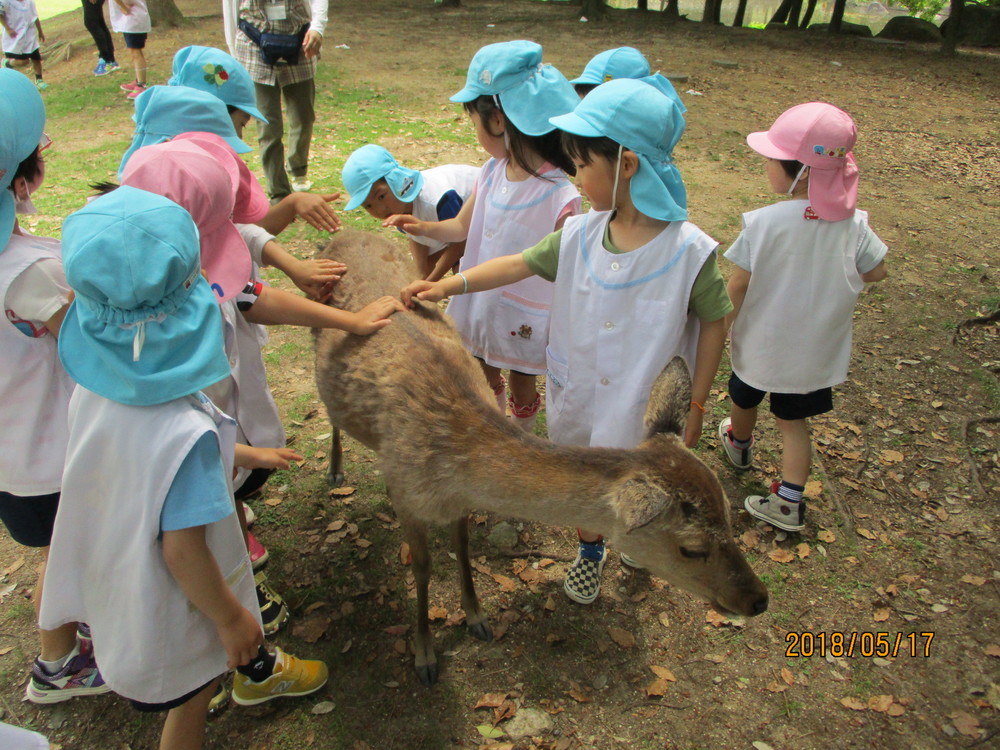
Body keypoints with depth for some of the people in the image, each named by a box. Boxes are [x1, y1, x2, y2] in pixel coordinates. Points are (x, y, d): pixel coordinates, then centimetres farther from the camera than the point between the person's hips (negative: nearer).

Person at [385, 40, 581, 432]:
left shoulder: (559, 197, -28)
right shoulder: (493, 172, -8)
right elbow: (463, 226, 4)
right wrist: (423, 227, -13)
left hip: (526, 317, -6)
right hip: (481, 301, 7)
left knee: (521, 386, 19)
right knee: (483, 377, 27)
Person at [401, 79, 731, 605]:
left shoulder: (688, 251, -23)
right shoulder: (581, 234, -11)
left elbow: (713, 323, -13)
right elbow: (520, 264, -1)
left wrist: (696, 404, -8)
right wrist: (448, 285, -6)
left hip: (645, 405, -3)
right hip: (576, 397, 4)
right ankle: (590, 550, 53)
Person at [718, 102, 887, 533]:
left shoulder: (763, 223, -24)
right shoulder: (852, 224, -13)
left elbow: (738, 285, -18)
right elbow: (876, 272, 1)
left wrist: (727, 323, -1)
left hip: (759, 341, -2)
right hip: (814, 350, 2)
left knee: (745, 399, 26)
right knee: (794, 422, 17)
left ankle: (739, 445, 55)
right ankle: (789, 503, 19)